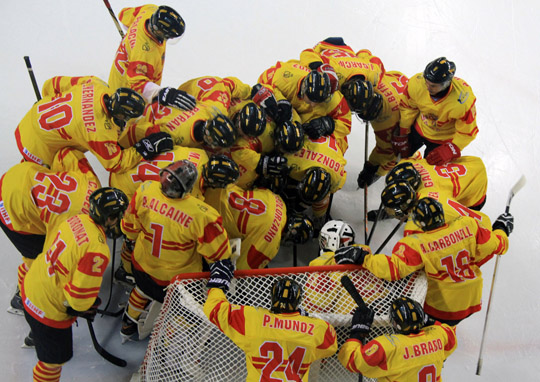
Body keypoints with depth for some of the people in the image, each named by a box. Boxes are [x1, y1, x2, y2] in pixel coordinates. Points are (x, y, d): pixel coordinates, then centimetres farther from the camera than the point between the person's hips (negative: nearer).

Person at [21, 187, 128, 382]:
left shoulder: (77, 220, -9)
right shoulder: (97, 250, -34)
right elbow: (81, 295, -31)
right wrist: (83, 308, -6)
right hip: (49, 310, -9)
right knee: (54, 359, 13)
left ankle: (34, 337, 75)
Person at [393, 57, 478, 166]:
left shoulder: (463, 101, -39)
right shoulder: (416, 82, -32)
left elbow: (466, 133, -23)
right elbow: (407, 107, -9)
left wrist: (449, 150, -33)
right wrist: (402, 133, -1)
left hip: (443, 139, -3)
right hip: (419, 128, 4)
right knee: (402, 153, 21)